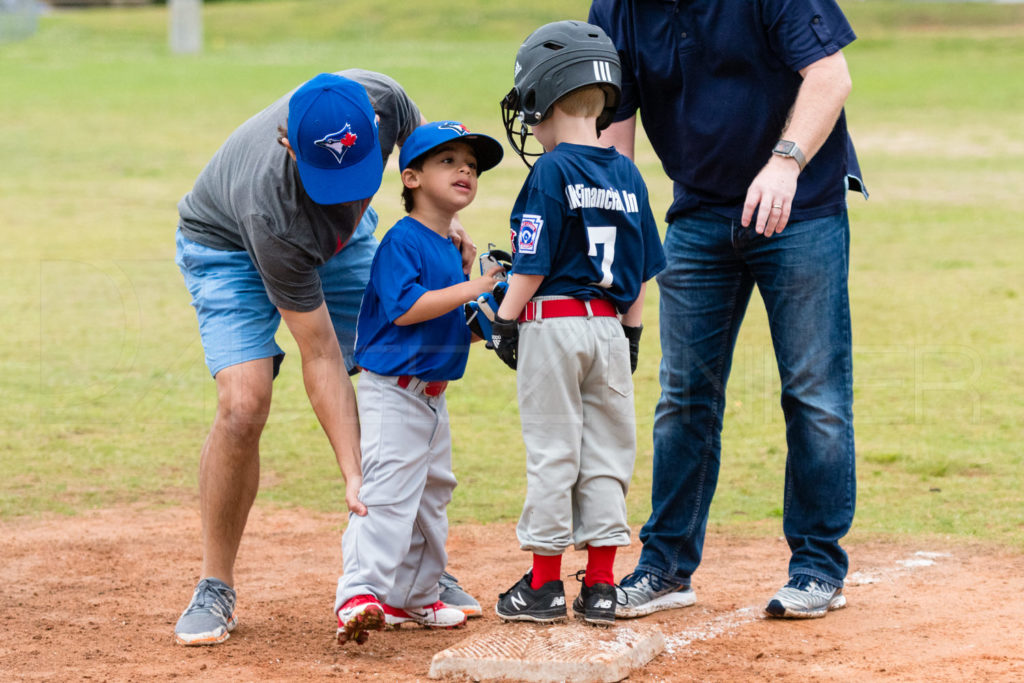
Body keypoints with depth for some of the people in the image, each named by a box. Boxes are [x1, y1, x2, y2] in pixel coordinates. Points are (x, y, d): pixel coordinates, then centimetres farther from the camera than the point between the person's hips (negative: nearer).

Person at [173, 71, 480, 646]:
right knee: (243, 405, -23)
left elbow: (425, 143, -5)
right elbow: (321, 357, -37)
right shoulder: (272, 209, -43)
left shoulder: (382, 99, -34)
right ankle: (216, 590, -7)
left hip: (342, 235, 5)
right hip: (227, 246, -5)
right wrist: (353, 474, -39)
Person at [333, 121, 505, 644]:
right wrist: (472, 289, -22)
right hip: (392, 390, -10)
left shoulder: (450, 248, 14)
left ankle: (414, 597, 29)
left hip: (433, 394, 10)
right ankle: (359, 595, -26)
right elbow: (404, 307, -26)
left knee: (431, 494, 17)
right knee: (388, 492, -20)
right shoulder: (402, 240, -14)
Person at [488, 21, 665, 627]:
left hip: (553, 322, -5)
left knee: (552, 451, 1)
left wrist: (506, 321, -3)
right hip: (609, 326, 5)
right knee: (607, 452, 8)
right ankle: (601, 585, 9)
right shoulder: (626, 174, 7)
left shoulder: (552, 173, -10)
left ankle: (546, 584, 5)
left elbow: (532, 263, -12)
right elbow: (641, 266, 11)